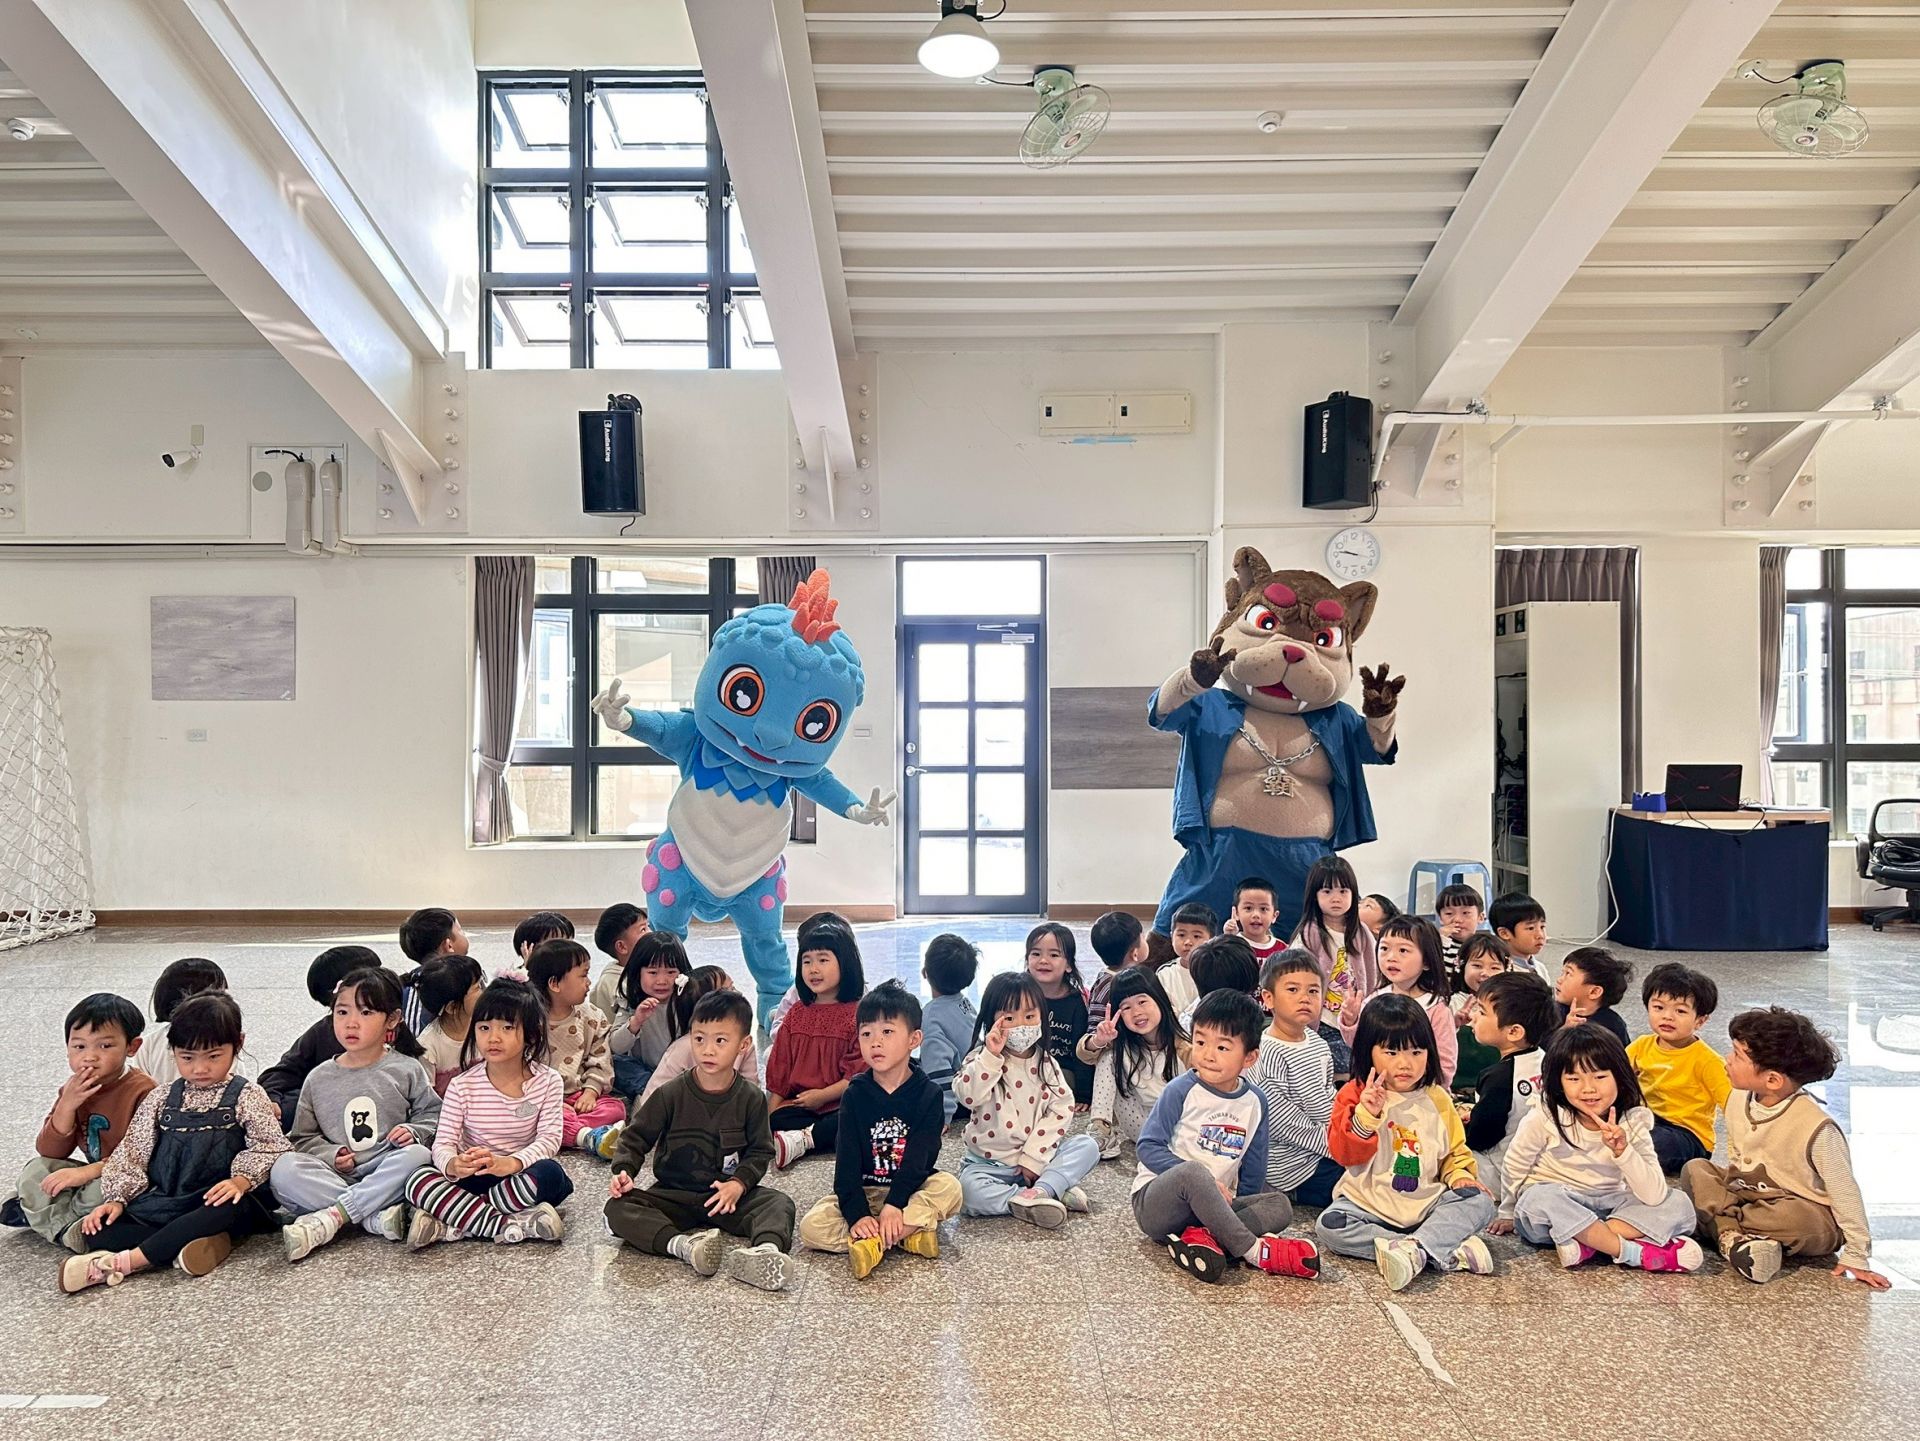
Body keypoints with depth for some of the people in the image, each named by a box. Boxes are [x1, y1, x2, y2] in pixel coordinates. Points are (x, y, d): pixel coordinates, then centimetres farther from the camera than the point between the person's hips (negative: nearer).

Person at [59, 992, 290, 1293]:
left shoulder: (247, 1096, 2)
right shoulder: (161, 1098, 13)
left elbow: (268, 1145, -5)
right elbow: (132, 1152, 13)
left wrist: (240, 1180, -22)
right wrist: (116, 1198, -1)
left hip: (218, 1201, -4)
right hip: (161, 1203, 4)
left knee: (234, 1210, -38)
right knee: (96, 1229, -18)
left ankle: (122, 1261, -34)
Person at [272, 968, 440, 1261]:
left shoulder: (407, 1070, 5)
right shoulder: (319, 1079, 9)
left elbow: (433, 1114, 10)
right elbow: (304, 1137, 11)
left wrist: (413, 1132, -11)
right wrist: (332, 1155, -8)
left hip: (387, 1173, -1)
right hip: (335, 1177, 2)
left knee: (417, 1155, -32)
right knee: (284, 1169, -26)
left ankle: (328, 1219, -32)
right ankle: (378, 1218, -33)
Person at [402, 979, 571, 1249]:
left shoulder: (548, 1081, -6)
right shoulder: (462, 1085, -4)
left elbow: (550, 1138, -14)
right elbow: (443, 1142, -9)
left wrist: (511, 1163, -35)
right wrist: (452, 1164, -35)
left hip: (520, 1174, -1)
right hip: (472, 1177, 1)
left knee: (549, 1173, -34)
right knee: (418, 1181, -26)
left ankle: (450, 1225, -26)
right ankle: (508, 1225, -33)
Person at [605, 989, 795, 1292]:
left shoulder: (751, 1099, -3)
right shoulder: (671, 1094, -4)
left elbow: (760, 1151, 1)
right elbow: (635, 1136, 3)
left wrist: (739, 1183, -17)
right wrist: (624, 1171, -15)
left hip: (726, 1196, 0)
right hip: (673, 1195, 0)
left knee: (779, 1202, -25)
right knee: (618, 1207, -27)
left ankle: (766, 1249, -54)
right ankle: (683, 1245, -47)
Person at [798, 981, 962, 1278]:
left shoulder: (928, 1094, -6)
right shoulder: (856, 1094, -2)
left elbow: (919, 1159, -15)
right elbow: (846, 1159, -9)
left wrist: (894, 1204, -29)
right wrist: (857, 1214, -24)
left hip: (911, 1189, -1)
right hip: (861, 1191, 1)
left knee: (949, 1187, -31)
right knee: (811, 1227, -23)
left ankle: (870, 1242, -33)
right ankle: (910, 1233, -28)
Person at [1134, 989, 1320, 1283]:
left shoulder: (1255, 1102, 4)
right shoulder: (1181, 1090, -9)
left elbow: (1253, 1165, 11)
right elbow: (1149, 1147, -11)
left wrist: (1235, 1203, -5)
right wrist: (1205, 1182, -20)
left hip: (1217, 1205, 5)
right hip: (1155, 1201, -5)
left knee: (1279, 1205, -16)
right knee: (1193, 1172, -37)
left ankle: (1203, 1235, -34)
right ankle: (1255, 1251, -30)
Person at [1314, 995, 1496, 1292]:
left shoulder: (1437, 1099, 7)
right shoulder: (1355, 1095, -3)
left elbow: (1454, 1150, 18)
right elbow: (1343, 1154, -12)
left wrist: (1460, 1174, -4)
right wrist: (1365, 1116, -26)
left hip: (1426, 1204, 2)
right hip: (1369, 1204, -2)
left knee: (1479, 1202, -18)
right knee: (1329, 1226, -29)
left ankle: (1416, 1250, -34)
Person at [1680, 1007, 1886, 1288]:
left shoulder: (1816, 1128, -25)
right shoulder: (1738, 1101, -6)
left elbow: (1845, 1192, -17)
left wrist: (1857, 1257, -13)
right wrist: (1727, 1186, 4)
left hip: (1809, 1215, -7)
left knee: (1797, 1219, -40)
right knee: (1694, 1170, -10)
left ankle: (1724, 1221, -17)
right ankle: (1732, 1236, -28)